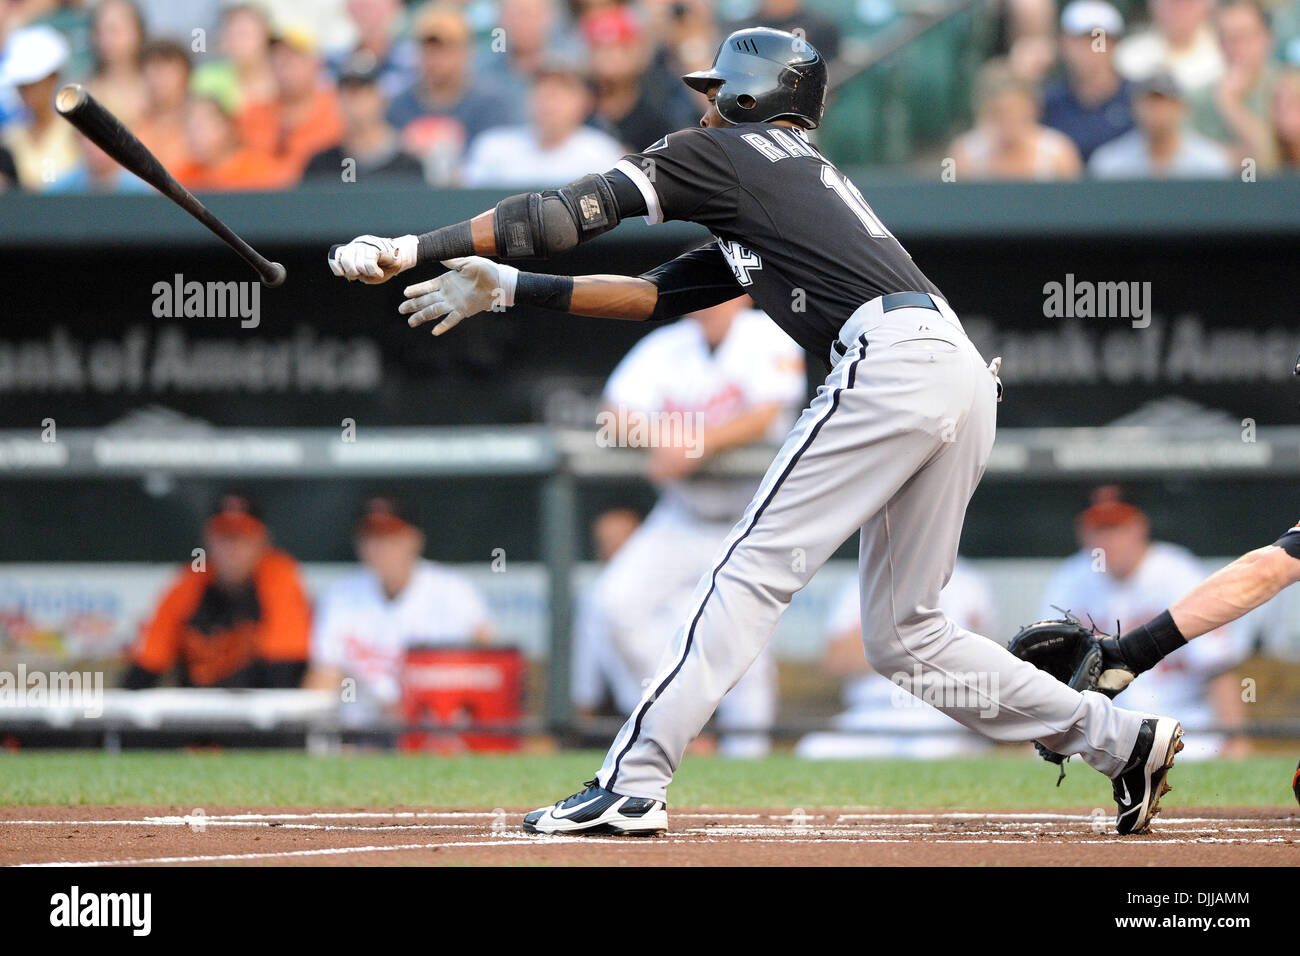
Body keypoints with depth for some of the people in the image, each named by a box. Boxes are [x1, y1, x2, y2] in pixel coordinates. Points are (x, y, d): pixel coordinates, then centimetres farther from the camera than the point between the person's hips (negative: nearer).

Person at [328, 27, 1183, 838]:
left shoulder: (723, 152, 11)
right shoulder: (806, 177, 35)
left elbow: (575, 211, 4)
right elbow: (656, 296, 31)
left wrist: (415, 250, 4)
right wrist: (508, 290, 29)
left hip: (890, 363, -8)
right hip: (966, 374, 8)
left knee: (757, 569, -9)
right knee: (903, 633, 13)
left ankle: (632, 784, -16)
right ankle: (1121, 738, 12)